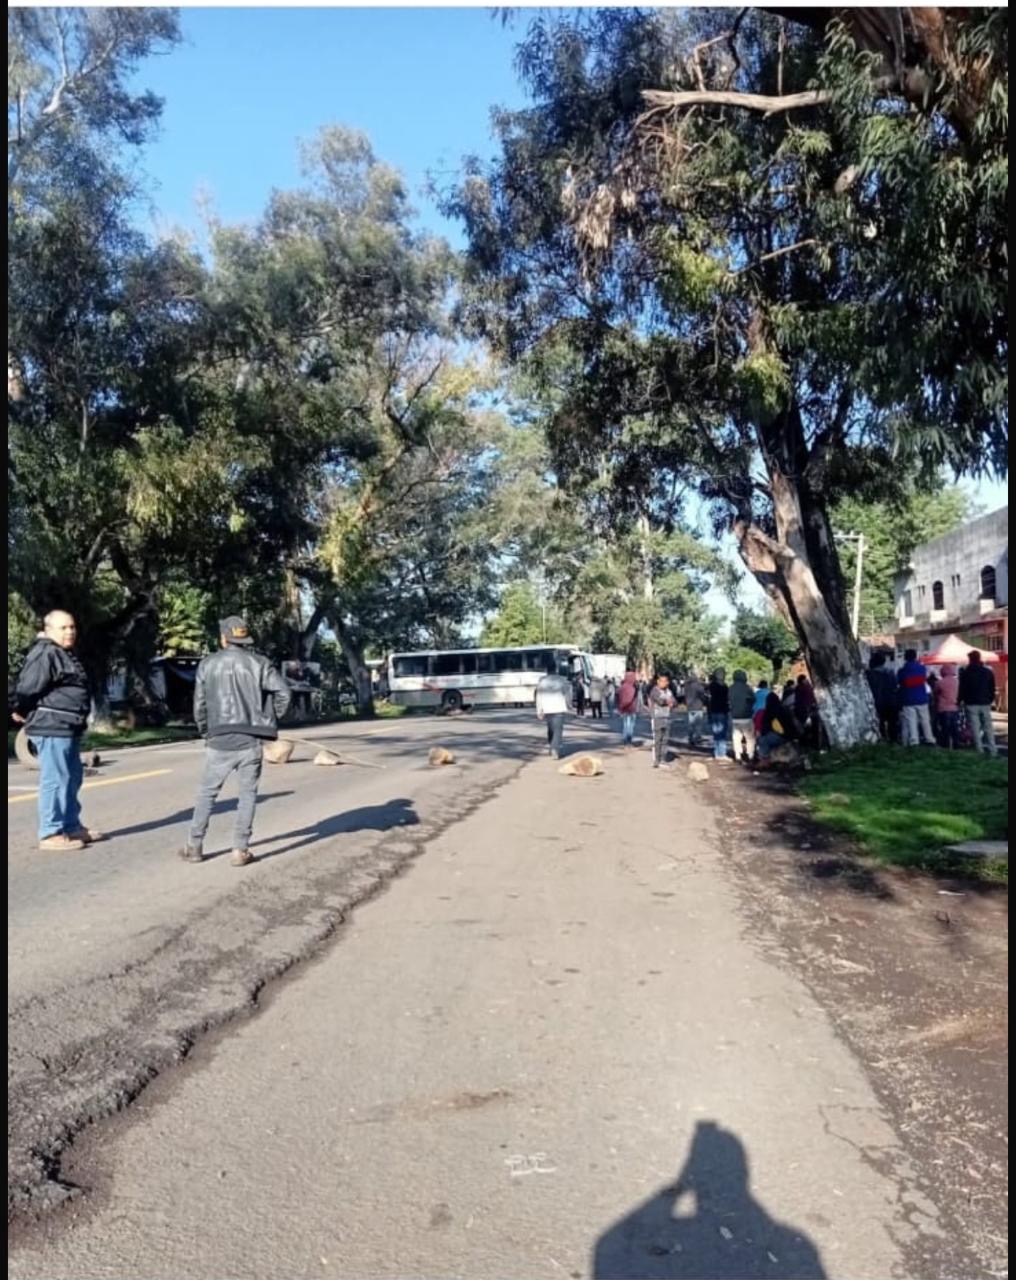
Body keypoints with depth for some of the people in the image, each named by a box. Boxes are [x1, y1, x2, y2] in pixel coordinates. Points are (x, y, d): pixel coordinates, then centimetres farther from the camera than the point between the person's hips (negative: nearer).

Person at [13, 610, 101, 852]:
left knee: (72, 778, 16)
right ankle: (51, 834, -2)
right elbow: (27, 688, -17)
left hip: (67, 727, 11)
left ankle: (72, 827, 26)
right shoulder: (45, 654, -15)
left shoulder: (66, 654, 19)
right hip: (52, 727, -11)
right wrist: (21, 712, -2)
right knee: (55, 780, -7)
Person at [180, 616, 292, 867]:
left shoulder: (208, 664, 4)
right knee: (248, 794, 8)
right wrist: (271, 721, 6)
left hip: (220, 740, 1)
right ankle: (240, 851, 5)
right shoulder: (258, 663, 1)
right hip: (250, 740, -1)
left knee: (207, 792, 15)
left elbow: (199, 705, 4)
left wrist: (206, 733, 18)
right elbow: (284, 693, -8)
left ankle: (194, 846, 18)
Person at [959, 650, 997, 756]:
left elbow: (962, 689, -5)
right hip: (985, 703, 3)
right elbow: (992, 689, 10)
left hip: (971, 704, -3)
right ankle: (992, 750, 6)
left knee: (975, 728, -2)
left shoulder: (966, 673, -6)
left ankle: (979, 751, -4)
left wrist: (960, 701, 6)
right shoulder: (988, 672, 6)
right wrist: (990, 700, 19)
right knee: (988, 727, 8)